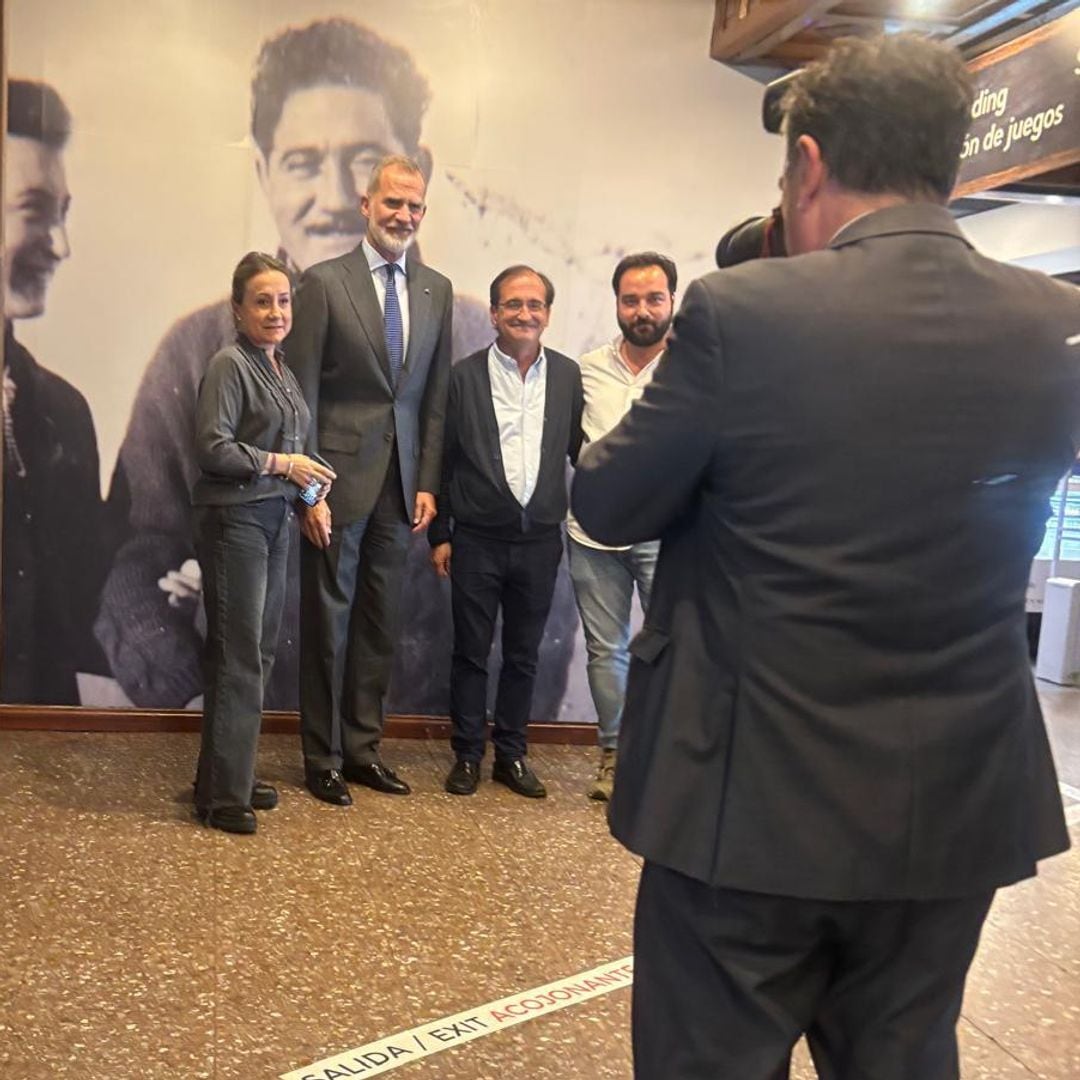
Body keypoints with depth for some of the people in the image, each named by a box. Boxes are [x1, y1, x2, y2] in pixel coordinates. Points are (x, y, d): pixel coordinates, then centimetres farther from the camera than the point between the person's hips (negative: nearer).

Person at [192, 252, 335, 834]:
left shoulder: (281, 369, 13)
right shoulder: (229, 365, -11)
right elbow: (212, 447, -18)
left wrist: (309, 481, 2)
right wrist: (282, 464, -15)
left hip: (274, 517, 9)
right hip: (233, 518, -9)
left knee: (260, 652, 13)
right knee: (238, 655, -6)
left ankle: (234, 776, 25)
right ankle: (222, 794, 4)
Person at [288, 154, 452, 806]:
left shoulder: (437, 291, 9)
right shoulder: (325, 282, -4)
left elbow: (436, 396, 10)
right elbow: (303, 395, -6)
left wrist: (428, 482, 4)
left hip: (402, 484, 4)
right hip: (340, 477, -4)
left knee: (381, 623, 10)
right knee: (328, 620, 5)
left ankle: (363, 747, 23)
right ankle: (323, 758, 18)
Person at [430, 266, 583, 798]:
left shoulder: (568, 375, 3)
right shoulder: (464, 376, -1)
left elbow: (580, 450, 5)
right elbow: (441, 459, 1)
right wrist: (439, 535, -1)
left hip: (540, 539, 2)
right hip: (477, 539, -1)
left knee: (523, 655, 12)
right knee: (471, 651, 8)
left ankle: (511, 755, 25)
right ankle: (467, 755, 22)